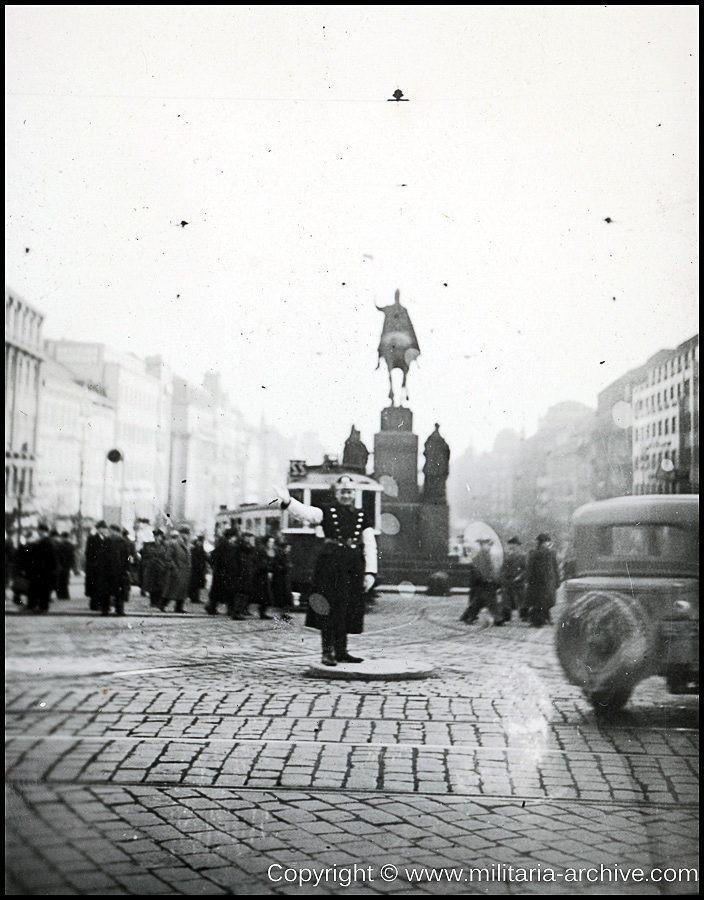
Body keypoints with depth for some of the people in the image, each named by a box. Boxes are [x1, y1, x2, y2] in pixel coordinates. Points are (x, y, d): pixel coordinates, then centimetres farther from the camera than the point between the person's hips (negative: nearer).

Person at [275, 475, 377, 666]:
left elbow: (370, 546, 9)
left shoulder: (362, 516, 13)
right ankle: (328, 652, -1)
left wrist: (370, 572, -1)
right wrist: (288, 501, -35)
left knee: (349, 610, 7)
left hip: (354, 565, 4)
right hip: (331, 562, -4)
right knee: (330, 609, -6)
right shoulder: (327, 512, 3)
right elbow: (306, 512, -16)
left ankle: (341, 651, 16)